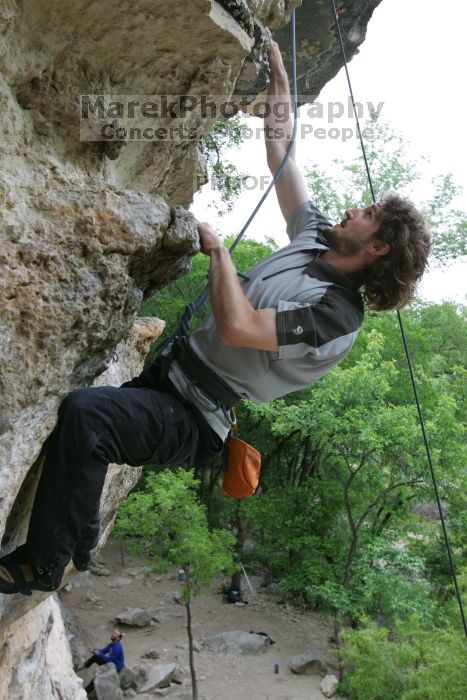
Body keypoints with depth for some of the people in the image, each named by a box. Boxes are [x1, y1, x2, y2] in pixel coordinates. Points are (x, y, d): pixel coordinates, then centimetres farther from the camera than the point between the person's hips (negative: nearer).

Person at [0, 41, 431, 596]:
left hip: (194, 419, -10)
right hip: (173, 371, 10)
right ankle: (77, 532, 30)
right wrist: (279, 83, 17)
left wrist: (218, 248, -17)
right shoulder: (316, 238, 8)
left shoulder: (338, 315, -18)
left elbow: (237, 327, -28)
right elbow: (280, 155, 16)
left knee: (83, 414, -32)